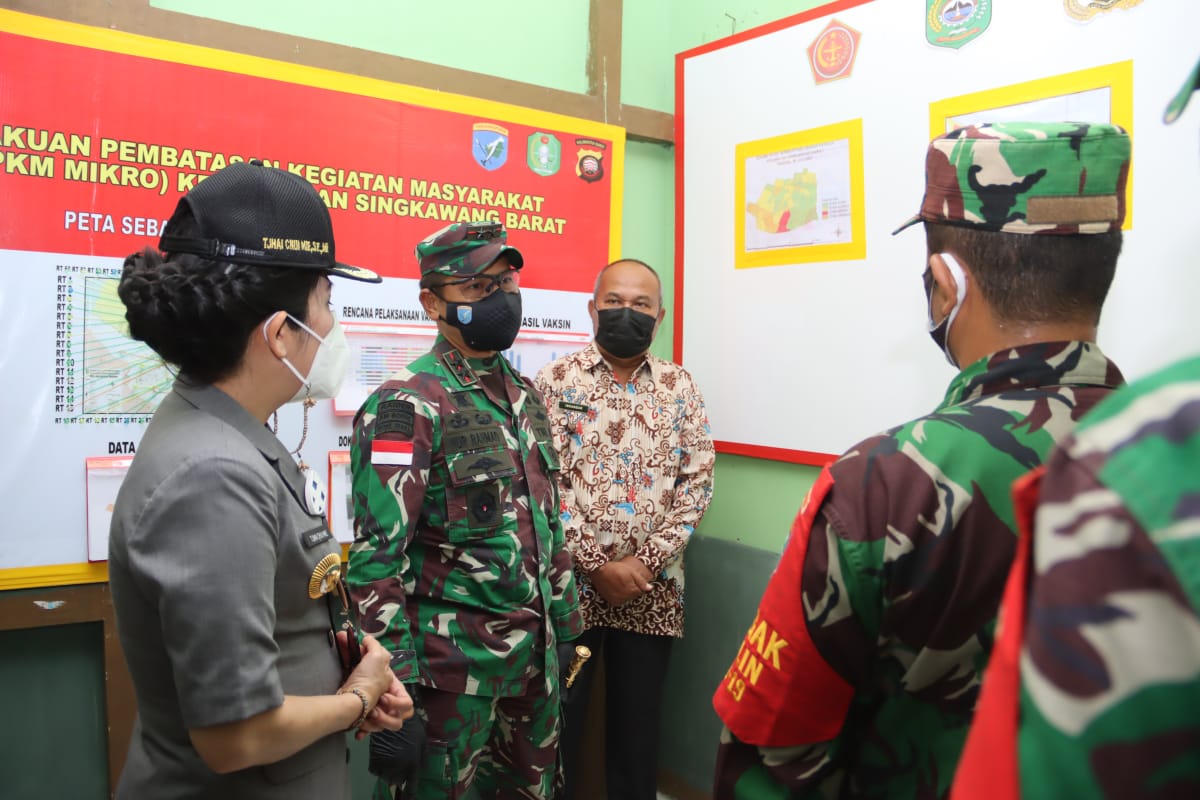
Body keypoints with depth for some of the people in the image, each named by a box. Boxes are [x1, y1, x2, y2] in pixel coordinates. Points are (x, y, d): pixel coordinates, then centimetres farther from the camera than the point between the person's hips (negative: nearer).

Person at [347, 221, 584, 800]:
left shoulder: (524, 396, 8)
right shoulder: (407, 408, -15)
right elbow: (377, 560, -19)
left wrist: (566, 625, 15)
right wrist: (394, 687, -19)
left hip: (536, 648, 7)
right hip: (453, 662, -7)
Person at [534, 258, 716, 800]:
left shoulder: (679, 386, 6)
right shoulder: (556, 380, -2)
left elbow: (698, 481, 1)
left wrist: (647, 562, -9)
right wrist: (597, 565, -13)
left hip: (652, 589, 2)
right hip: (569, 582, -2)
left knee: (638, 723, 14)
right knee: (558, 720, 8)